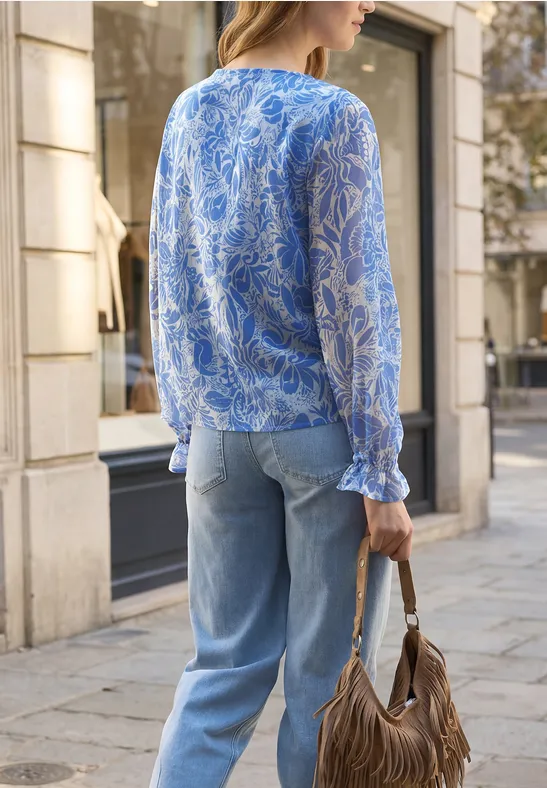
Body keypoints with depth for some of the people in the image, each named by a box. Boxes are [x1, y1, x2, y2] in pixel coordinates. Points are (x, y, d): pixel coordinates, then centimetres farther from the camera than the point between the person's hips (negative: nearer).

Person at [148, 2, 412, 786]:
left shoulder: (187, 115, 8)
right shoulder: (333, 118, -11)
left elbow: (169, 296, 11)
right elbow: (352, 304, -13)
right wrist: (380, 474, -10)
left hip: (219, 434, 6)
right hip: (320, 428, -5)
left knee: (225, 667, 12)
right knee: (327, 677, 7)